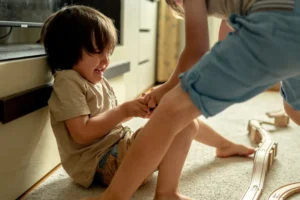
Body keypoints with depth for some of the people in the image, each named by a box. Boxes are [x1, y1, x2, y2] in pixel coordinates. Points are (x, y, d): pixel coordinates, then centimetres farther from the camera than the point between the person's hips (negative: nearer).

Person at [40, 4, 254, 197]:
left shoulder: (98, 81, 14)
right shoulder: (68, 82, -15)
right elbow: (83, 133, -23)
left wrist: (136, 107, -2)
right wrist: (124, 111, -19)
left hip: (120, 146, 10)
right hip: (100, 163, -10)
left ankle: (224, 145, 38)